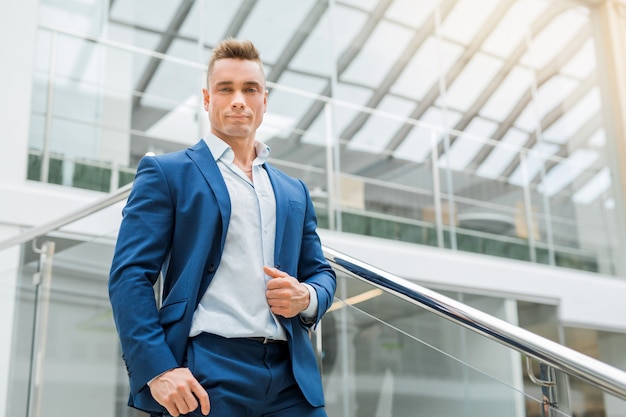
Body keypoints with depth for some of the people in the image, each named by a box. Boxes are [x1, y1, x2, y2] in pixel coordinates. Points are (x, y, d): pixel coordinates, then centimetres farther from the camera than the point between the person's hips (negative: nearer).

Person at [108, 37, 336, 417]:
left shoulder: (295, 191, 20)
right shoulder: (166, 173, 5)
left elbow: (321, 272, 24)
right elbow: (130, 275, -3)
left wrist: (308, 297, -1)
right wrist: (157, 368, -15)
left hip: (290, 379, 4)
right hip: (205, 376, -4)